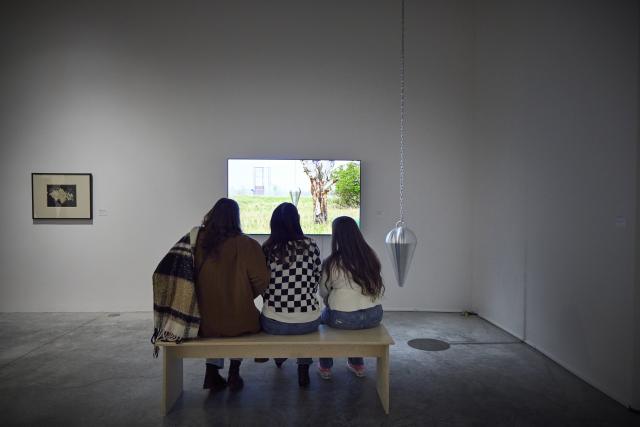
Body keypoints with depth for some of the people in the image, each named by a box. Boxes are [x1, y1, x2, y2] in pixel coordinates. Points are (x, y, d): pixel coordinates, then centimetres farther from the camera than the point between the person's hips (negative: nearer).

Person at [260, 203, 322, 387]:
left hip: (274, 324, 1)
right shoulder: (311, 246, -5)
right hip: (308, 323, 0)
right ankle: (303, 369, 28)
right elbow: (317, 279, 5)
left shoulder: (267, 249, -5)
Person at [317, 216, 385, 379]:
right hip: (374, 316, 4)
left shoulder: (332, 263, -12)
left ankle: (325, 367, 35)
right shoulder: (371, 256, -1)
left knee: (323, 315, 28)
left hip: (342, 319, -3)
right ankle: (357, 364, 42)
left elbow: (323, 292, 0)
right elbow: (379, 288, 7)